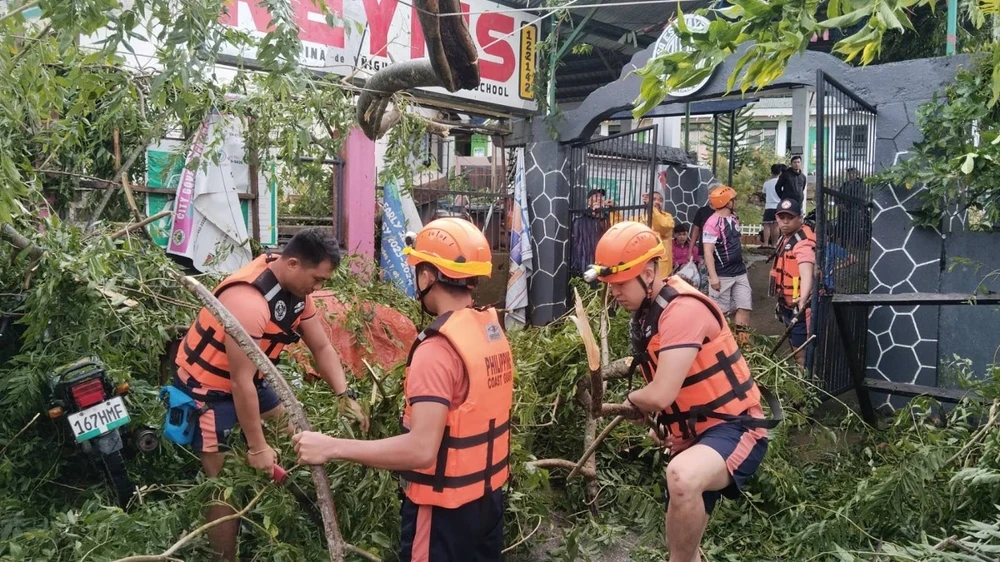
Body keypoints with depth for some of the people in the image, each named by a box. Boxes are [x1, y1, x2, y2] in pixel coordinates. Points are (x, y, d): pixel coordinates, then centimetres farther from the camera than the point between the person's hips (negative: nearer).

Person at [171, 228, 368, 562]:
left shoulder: (295, 290, -7)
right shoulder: (249, 302, -34)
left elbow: (322, 348, -1)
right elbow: (240, 383, -30)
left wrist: (345, 397, -13)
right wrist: (256, 447, -24)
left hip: (249, 381, 9)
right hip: (207, 390, -9)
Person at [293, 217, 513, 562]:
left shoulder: (438, 349, -25)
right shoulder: (492, 330, 0)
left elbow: (421, 449, -31)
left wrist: (331, 447, -26)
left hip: (445, 508, -7)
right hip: (488, 494, 8)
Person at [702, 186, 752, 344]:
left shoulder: (734, 218, 9)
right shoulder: (712, 223, -18)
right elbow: (708, 252, -21)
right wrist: (713, 276, -24)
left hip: (739, 272, 8)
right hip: (722, 275, -8)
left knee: (744, 307, 7)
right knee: (720, 311, 3)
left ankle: (742, 339, 14)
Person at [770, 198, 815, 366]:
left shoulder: (803, 242, -21)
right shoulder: (785, 238, 9)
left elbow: (807, 274, -37)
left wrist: (803, 299, -53)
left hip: (799, 306, -10)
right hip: (788, 305, 10)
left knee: (801, 353, -7)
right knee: (796, 348, 20)